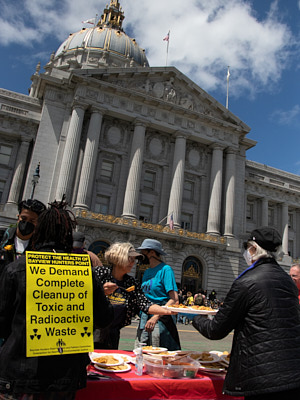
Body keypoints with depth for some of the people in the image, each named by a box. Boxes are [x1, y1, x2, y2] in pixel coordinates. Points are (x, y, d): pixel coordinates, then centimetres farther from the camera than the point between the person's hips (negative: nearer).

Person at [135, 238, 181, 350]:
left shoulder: (165, 269, -7)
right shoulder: (147, 272, 15)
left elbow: (174, 300, -15)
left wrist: (156, 317, -23)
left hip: (161, 318, -7)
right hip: (145, 317, 7)